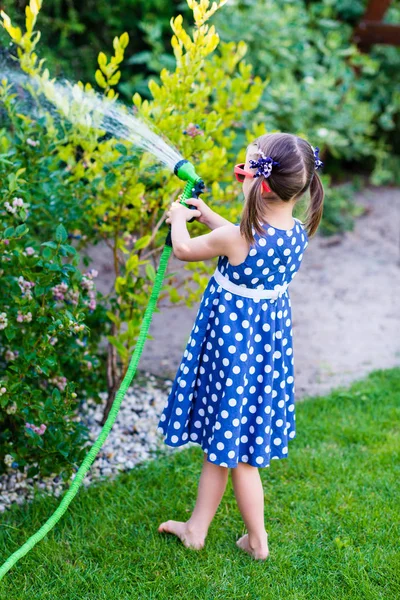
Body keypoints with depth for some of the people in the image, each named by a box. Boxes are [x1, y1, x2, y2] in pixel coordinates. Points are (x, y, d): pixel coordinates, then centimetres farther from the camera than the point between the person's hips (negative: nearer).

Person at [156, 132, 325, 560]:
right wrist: (207, 214, 22)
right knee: (218, 442, 21)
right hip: (270, 334, 7)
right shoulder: (298, 232, -8)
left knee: (235, 450, 11)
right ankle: (197, 527, 33)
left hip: (231, 337, -7)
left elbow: (184, 250, -7)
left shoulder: (234, 238, -27)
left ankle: (258, 541, 27)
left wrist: (178, 217, 14)